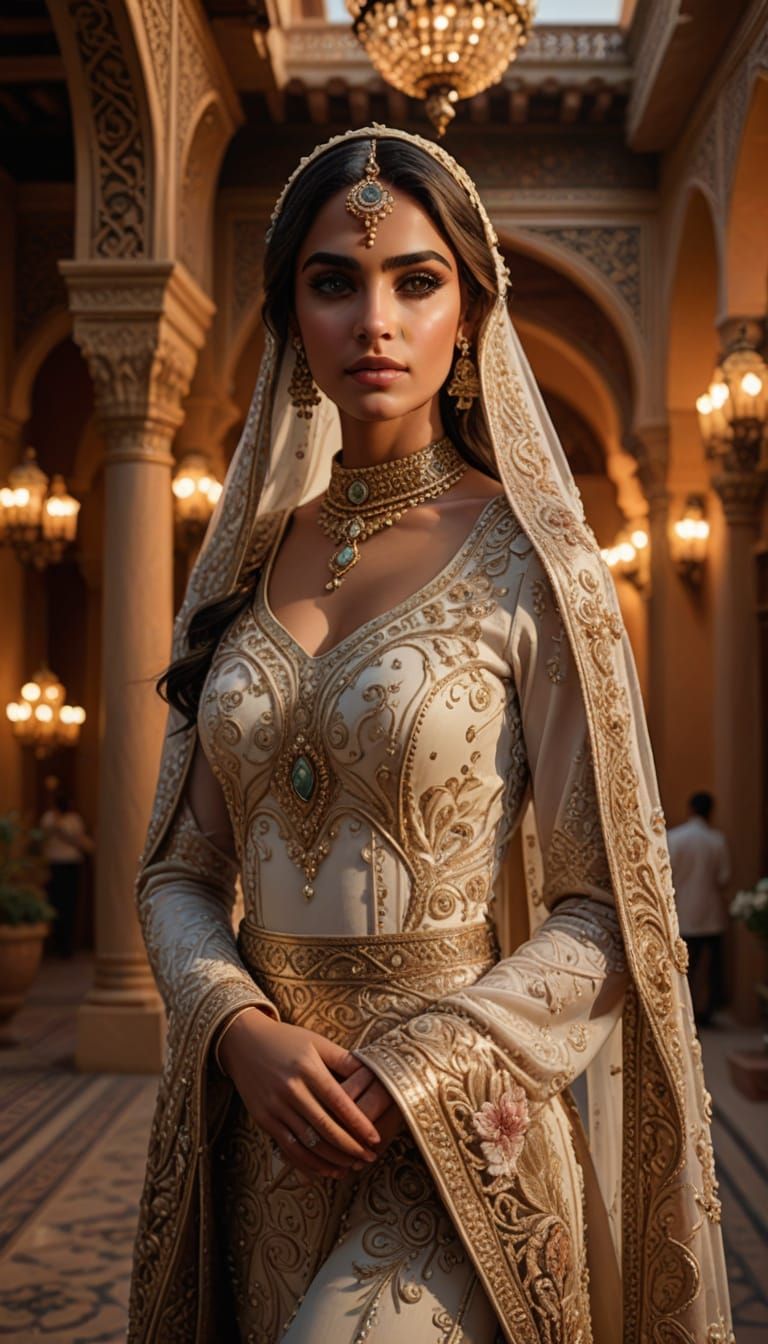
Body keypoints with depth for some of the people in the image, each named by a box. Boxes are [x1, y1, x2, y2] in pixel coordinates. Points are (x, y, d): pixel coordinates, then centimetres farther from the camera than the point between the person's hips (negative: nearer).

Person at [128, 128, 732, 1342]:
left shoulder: (524, 560, -7)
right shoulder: (244, 562, 5)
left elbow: (605, 915, -8)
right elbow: (178, 870, 8)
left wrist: (406, 1077, -15)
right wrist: (243, 1031, -9)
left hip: (453, 1139, -4)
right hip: (262, 1122, 4)